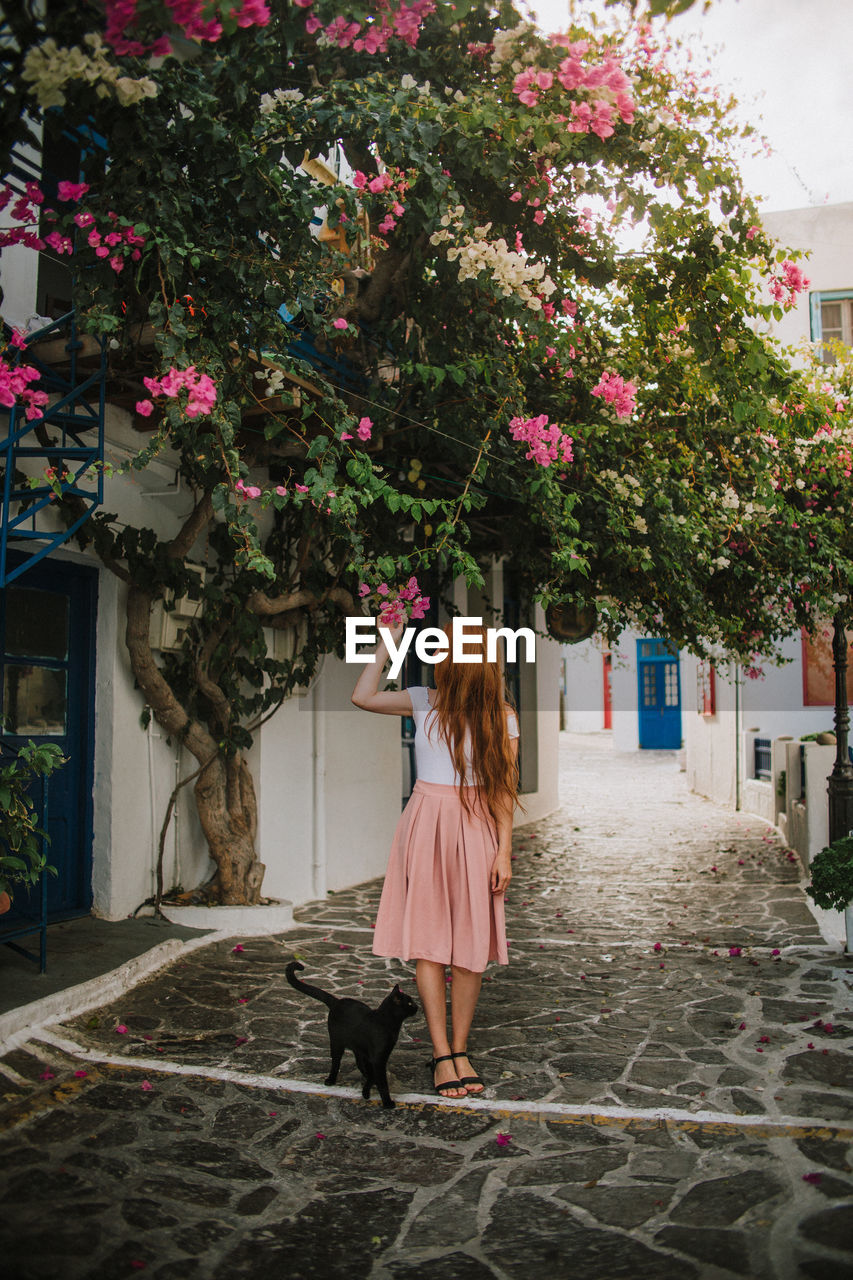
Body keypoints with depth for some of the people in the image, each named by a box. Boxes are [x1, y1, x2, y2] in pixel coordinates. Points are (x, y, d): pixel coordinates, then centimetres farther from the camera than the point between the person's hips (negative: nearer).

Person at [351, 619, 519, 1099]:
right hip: (427, 826, 1)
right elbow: (363, 696, 5)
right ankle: (442, 1055, 7)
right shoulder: (425, 702, 5)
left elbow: (504, 789, 0)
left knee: (470, 945, 3)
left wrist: (504, 851, -4)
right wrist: (390, 641, 4)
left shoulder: (502, 718, 0)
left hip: (477, 831, -1)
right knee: (428, 942, -1)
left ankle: (460, 1050, 17)